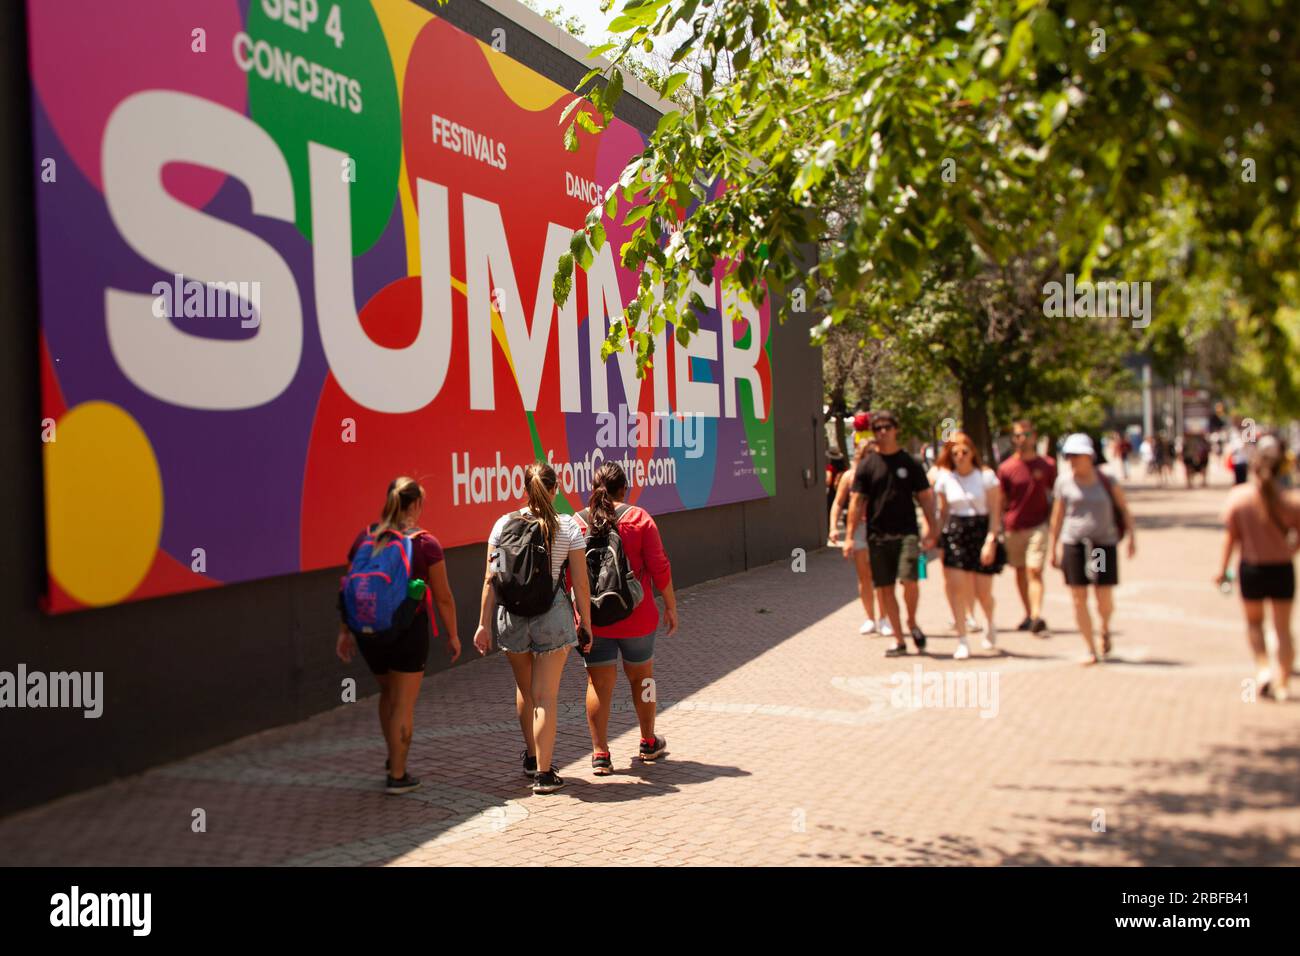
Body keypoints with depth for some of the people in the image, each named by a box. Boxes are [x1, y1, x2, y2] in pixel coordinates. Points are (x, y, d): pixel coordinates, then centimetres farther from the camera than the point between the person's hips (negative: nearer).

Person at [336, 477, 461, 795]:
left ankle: (394, 757, 38)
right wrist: (452, 635, 5)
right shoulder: (425, 543, -10)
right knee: (404, 704, 6)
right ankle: (398, 776, 12)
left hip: (368, 629, 5)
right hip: (409, 628, -5)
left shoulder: (364, 539, 2)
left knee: (388, 693, 26)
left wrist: (344, 631, 12)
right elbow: (443, 597, -7)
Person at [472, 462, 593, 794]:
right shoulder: (568, 527, -7)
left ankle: (531, 758, 37)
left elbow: (491, 581, -3)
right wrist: (585, 624, 5)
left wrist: (484, 624, 3)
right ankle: (543, 773, 5)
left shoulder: (504, 524, -2)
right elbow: (580, 584, -5)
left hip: (511, 617, 3)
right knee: (546, 696, 4)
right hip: (552, 617, -3)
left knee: (525, 689, 22)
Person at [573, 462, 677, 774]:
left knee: (598, 684, 7)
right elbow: (659, 567, -8)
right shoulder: (639, 518, -7)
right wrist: (670, 606, 3)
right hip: (636, 618, 0)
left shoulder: (577, 523, -5)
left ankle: (600, 754, 7)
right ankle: (649, 744, 31)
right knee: (641, 676, 18)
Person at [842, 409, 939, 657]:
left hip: (906, 532, -1)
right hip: (878, 535, 1)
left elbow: (925, 497, 9)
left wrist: (931, 530, 2)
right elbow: (857, 502, 3)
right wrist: (849, 536, -2)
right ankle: (899, 640, 15)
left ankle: (912, 623, 11)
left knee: (909, 580, -17)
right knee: (884, 588, 4)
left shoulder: (910, 463, 5)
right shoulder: (867, 465, 5)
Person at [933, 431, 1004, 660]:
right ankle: (962, 642, -4)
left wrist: (990, 541, -14)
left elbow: (995, 512, -5)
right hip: (955, 533, 2)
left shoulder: (986, 476, -2)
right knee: (956, 586, -11)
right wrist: (939, 538, 7)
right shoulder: (945, 478, 6)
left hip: (982, 531, -2)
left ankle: (989, 624, 34)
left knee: (983, 592, 0)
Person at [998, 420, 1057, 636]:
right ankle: (1029, 615, 23)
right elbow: (1000, 502, 4)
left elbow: (1055, 497, 10)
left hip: (1039, 525, -2)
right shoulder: (1005, 468, 0)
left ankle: (1037, 617, -19)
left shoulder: (1047, 465, 1)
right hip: (1014, 527, 2)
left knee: (1035, 571, -13)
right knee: (1020, 571, 10)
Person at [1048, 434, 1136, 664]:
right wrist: (1053, 547, 10)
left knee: (1104, 598, -1)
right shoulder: (1064, 480, 2)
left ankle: (1105, 628, 34)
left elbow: (1123, 507, 10)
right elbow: (1058, 515, 9)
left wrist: (1131, 536, 4)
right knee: (1079, 599, -1)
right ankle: (1091, 650, 11)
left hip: (1104, 543, -1)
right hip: (1073, 544, 1)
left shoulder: (1106, 480, -1)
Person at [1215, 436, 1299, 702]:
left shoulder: (1237, 496, -11)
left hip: (1251, 568, 0)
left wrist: (1223, 568, 0)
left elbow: (1230, 536, -8)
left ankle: (1263, 669, 1)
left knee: (1254, 622, 19)